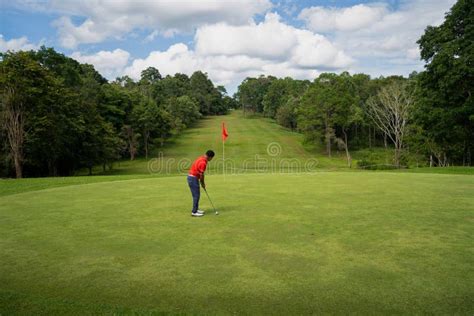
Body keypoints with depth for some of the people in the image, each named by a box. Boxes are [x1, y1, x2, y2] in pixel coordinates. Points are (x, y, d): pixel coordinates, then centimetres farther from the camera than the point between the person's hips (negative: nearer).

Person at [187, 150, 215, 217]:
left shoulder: (201, 159, 11)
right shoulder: (203, 163, -22)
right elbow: (201, 175, -16)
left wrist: (202, 182, 16)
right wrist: (203, 184, -2)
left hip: (192, 178, 10)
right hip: (193, 179, -10)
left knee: (196, 195, 17)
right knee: (196, 195, -4)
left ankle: (196, 209, 26)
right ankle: (194, 212, 1)